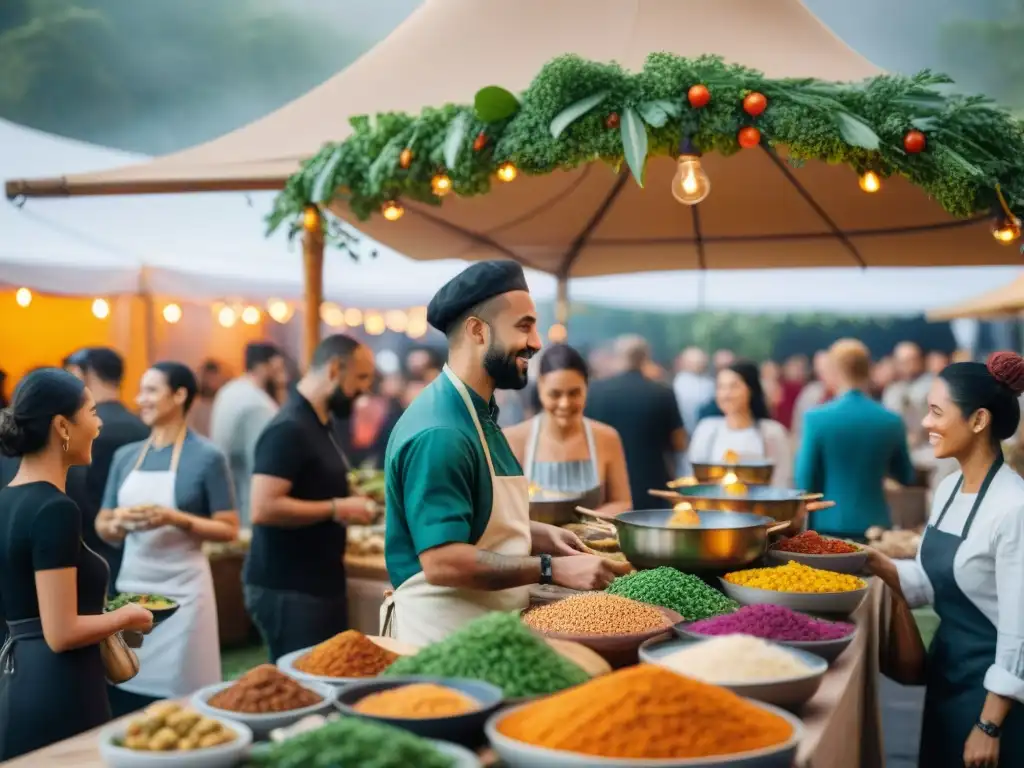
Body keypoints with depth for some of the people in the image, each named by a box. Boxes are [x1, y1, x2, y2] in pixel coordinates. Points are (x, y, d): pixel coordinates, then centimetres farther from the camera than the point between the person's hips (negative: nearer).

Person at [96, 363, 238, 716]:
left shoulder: (207, 457, -5)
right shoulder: (125, 456, 10)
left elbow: (228, 529, -6)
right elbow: (102, 526, 15)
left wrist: (175, 519, -19)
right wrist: (119, 522, -8)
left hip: (181, 589, -4)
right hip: (130, 585, 5)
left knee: (179, 700, -3)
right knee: (124, 697, 5)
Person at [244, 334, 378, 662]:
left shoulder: (319, 424, 12)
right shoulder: (289, 429, -19)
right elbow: (263, 508, -26)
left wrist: (350, 501, 6)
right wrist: (335, 509, -20)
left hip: (320, 584, 10)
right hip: (288, 591, -10)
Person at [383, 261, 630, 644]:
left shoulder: (476, 414, 8)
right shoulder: (439, 433, -23)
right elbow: (442, 562, -27)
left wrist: (538, 535, 5)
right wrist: (553, 569, -24)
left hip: (487, 628, 9)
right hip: (443, 639, -9)